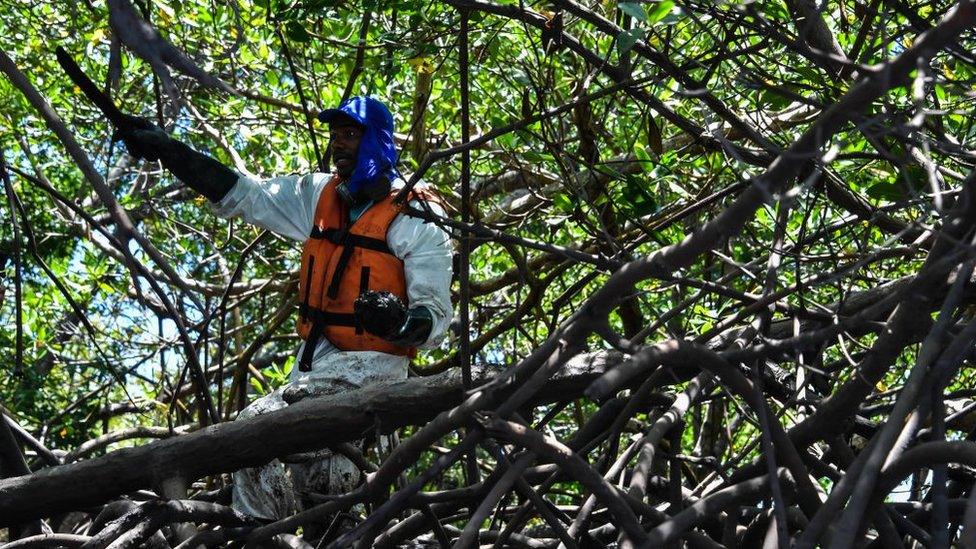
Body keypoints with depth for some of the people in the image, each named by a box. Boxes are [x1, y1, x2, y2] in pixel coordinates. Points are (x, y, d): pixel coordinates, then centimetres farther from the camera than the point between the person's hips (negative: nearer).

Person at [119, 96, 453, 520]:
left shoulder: (417, 216, -9)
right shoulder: (320, 195, 11)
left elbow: (435, 319, -13)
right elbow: (241, 194, 15)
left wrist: (399, 321, -36)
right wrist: (166, 150, 8)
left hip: (371, 367, -8)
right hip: (314, 358, 8)